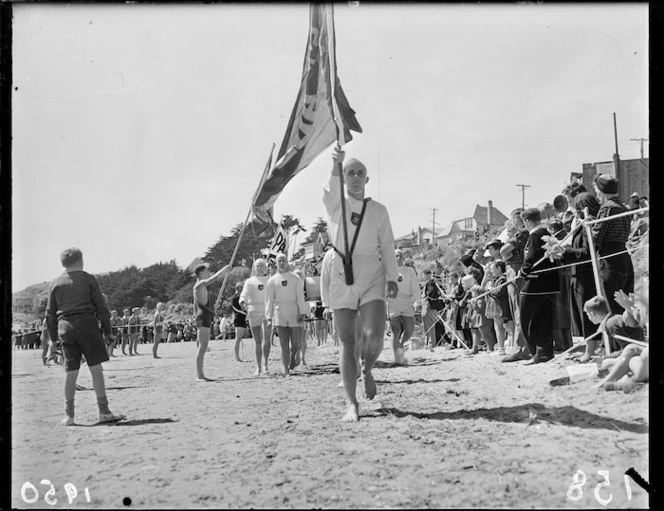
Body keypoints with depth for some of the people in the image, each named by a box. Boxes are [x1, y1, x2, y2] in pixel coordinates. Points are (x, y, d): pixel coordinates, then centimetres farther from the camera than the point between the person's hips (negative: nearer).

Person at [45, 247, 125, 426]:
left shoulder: (55, 283, 12)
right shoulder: (88, 279, 3)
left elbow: (50, 314, 13)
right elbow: (101, 307, 0)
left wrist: (54, 337, 19)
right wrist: (107, 329, 6)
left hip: (65, 327, 4)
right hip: (87, 324, -4)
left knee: (71, 372, 7)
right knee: (96, 368, -3)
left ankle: (69, 415, 7)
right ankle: (104, 412, -4)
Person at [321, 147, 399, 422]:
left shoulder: (378, 210, 10)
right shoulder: (334, 202, 5)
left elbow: (387, 246, 9)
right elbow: (331, 188, -18)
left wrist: (392, 278, -3)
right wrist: (335, 167, -38)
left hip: (371, 276, 1)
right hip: (340, 275, 0)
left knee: (374, 336, -16)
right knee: (347, 342, -2)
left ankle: (368, 370, 18)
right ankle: (352, 404, 3)